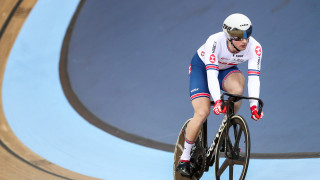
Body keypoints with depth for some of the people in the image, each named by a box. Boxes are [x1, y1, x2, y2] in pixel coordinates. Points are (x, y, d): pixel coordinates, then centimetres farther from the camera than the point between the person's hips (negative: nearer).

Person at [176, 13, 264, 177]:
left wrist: (254, 105, -45)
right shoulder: (215, 41, -38)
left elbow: (254, 77, -32)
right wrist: (217, 100, -56)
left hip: (226, 69, 3)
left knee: (238, 86, -33)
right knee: (203, 113, -20)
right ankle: (184, 159, -3)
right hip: (201, 67, -3)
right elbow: (211, 73, -44)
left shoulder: (254, 48, -29)